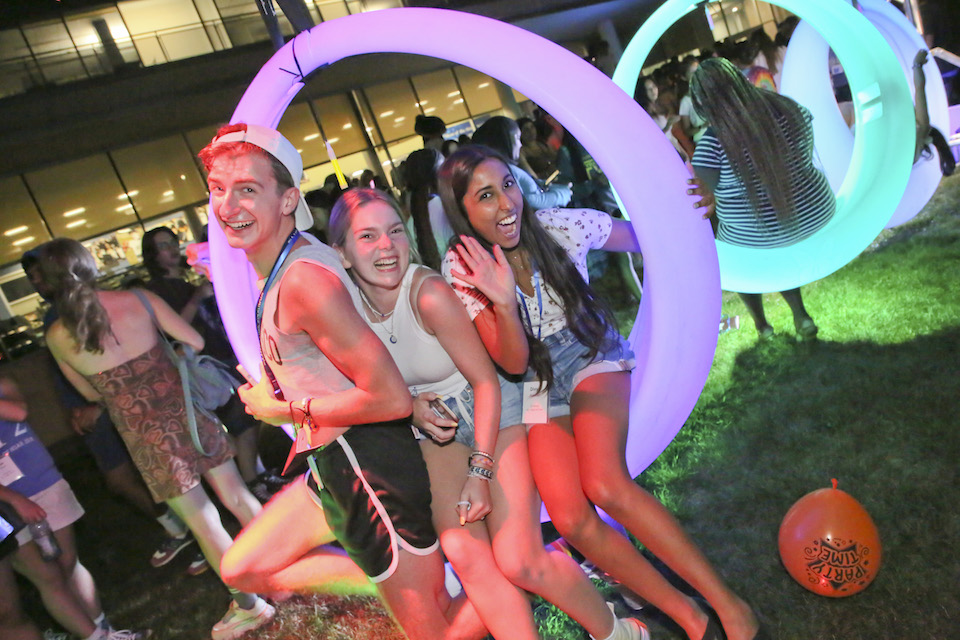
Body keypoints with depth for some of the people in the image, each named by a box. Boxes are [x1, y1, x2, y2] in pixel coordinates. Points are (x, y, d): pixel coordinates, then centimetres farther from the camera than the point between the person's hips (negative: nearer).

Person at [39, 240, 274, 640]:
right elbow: (196, 342, -1)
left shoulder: (58, 337, -6)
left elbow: (91, 394, 7)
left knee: (203, 521, 9)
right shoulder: (139, 299, -7)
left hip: (146, 436, -2)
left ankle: (249, 606, 22)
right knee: (238, 497, 17)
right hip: (186, 412, 2)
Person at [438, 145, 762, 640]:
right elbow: (514, 364, -17)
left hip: (593, 358, -1)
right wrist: (503, 303, -36)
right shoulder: (462, 269, -13)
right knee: (571, 520, -18)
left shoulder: (560, 225, -13)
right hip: (536, 389, 2)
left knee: (604, 484, -28)